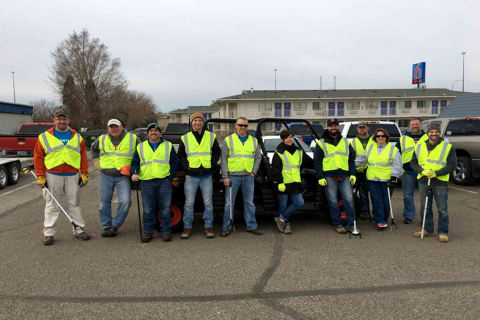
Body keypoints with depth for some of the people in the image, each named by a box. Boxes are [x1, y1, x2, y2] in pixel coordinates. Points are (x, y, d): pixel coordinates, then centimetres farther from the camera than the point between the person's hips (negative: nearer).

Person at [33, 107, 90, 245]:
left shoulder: (77, 137, 10)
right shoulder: (44, 137, 3)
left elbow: (83, 156, 10)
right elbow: (38, 158, 2)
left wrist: (84, 174, 4)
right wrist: (40, 177, -3)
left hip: (73, 176, 2)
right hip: (52, 176, -1)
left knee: (75, 204, 7)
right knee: (52, 205, 4)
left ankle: (79, 229, 15)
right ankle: (48, 233, 11)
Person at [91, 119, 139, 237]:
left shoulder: (133, 138, 1)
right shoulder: (101, 139, 9)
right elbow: (93, 149, 28)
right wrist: (97, 163, 16)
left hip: (123, 176, -2)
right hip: (105, 176, 3)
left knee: (125, 201, -14)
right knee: (104, 203, 6)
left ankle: (115, 225, 4)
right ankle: (106, 226, 22)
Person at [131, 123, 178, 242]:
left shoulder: (168, 146, 11)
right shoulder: (140, 147, 15)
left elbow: (174, 163, 9)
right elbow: (135, 162, 14)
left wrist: (170, 178, -1)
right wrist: (134, 173, -6)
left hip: (164, 181, -1)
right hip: (146, 182, 1)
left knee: (165, 208, 0)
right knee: (148, 209, 4)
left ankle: (166, 231, 10)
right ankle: (147, 232, 15)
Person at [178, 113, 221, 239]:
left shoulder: (211, 136, 8)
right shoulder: (185, 138, 7)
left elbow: (217, 151, 13)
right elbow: (181, 154, 13)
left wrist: (212, 164, 0)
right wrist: (186, 166, -1)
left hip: (206, 175, 0)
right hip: (191, 176, 0)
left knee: (208, 203, 5)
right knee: (189, 203, 2)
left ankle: (208, 226, 16)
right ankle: (187, 227, 13)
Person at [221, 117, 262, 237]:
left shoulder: (254, 141, 12)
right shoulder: (228, 140, 2)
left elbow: (258, 157, 16)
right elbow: (224, 159, -1)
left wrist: (254, 172, 4)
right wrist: (225, 176, -8)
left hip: (248, 176, 3)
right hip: (233, 176, -3)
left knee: (249, 202, 9)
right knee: (229, 203, 1)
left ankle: (251, 226, 18)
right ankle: (226, 228, 10)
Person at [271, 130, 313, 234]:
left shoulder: (299, 151, 14)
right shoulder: (279, 153, -3)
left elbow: (309, 162, 23)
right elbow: (276, 170, -9)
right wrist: (279, 182, -16)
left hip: (295, 183, 5)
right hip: (283, 183, -5)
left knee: (299, 202, -5)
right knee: (283, 205, 1)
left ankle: (282, 218, 6)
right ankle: (286, 224, 18)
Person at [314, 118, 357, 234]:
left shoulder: (345, 142, 16)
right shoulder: (321, 143, 6)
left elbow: (351, 159, 17)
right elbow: (317, 161, 3)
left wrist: (353, 174, 5)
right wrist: (320, 177, -5)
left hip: (345, 176, 2)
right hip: (329, 176, -2)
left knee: (349, 199, -3)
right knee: (333, 201, 1)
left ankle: (351, 224, 5)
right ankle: (337, 224, 10)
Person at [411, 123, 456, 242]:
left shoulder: (448, 147, -2)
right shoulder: (420, 146, 7)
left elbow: (452, 165, -6)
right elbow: (413, 162, 8)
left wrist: (436, 173, -17)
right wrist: (422, 171, -11)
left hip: (440, 182, -3)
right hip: (423, 181, 3)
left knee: (442, 209, 1)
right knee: (425, 208, 11)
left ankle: (443, 232, 14)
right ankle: (428, 230, 25)